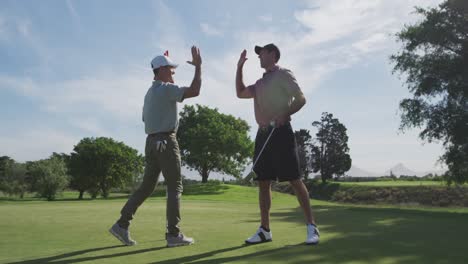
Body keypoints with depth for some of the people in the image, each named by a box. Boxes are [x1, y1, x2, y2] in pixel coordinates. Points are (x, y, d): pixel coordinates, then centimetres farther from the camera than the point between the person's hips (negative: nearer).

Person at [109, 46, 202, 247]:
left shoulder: (150, 92, 19)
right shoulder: (166, 89, -10)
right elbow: (194, 91, -19)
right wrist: (198, 66, -8)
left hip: (151, 142, 9)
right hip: (165, 142, -9)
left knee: (147, 186, 11)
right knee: (174, 187, -4)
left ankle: (122, 225, 7)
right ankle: (173, 234, -2)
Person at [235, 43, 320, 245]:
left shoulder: (283, 74, 1)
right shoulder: (260, 83, 23)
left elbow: (301, 99, -5)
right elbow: (240, 93, 21)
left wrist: (285, 114, -21)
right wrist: (239, 67, 17)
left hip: (281, 132, -7)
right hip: (263, 134, 8)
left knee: (294, 180, -8)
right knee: (263, 182, 5)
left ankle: (312, 227, -2)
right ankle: (265, 230, 12)